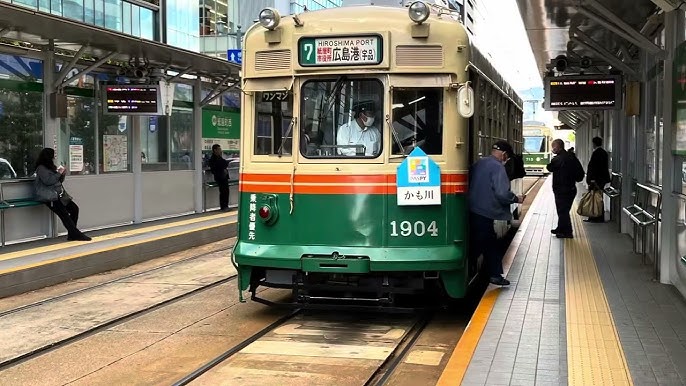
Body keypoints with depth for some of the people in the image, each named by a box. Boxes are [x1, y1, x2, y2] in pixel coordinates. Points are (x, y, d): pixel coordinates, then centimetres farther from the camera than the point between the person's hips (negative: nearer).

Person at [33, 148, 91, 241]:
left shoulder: (52, 167, 21)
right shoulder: (41, 168, -2)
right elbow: (48, 181, -15)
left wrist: (62, 174, 8)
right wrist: (59, 173, -8)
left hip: (58, 195, 8)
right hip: (49, 197, -8)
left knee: (74, 208, -9)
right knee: (63, 213, -23)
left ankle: (72, 234, -9)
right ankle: (75, 234, -24)